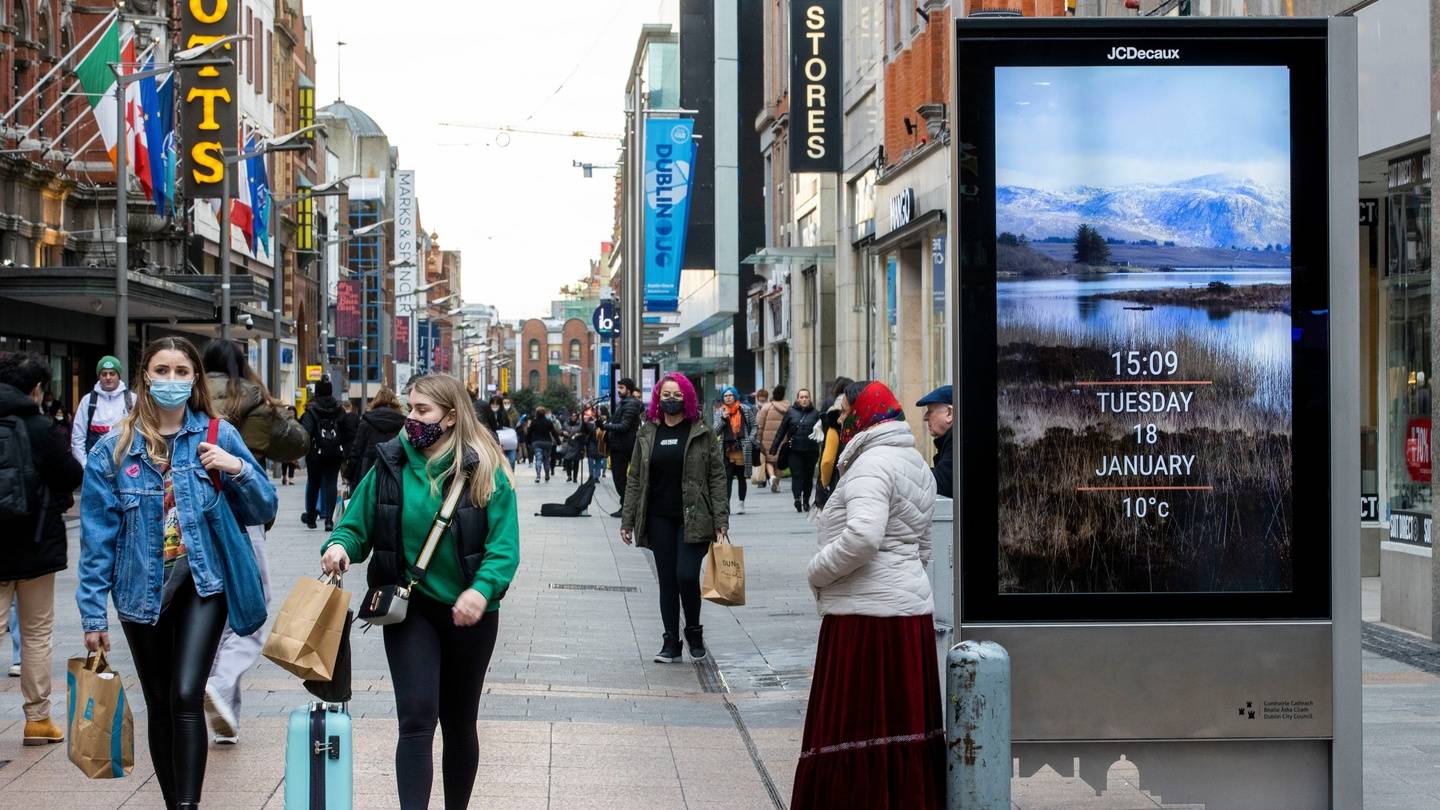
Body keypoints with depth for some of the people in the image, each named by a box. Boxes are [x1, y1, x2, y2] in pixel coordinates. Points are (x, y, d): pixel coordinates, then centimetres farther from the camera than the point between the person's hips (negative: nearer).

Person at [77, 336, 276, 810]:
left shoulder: (218, 435, 0)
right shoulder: (115, 448, -1)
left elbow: (263, 512, 4)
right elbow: (98, 535, 0)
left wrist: (239, 470, -16)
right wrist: (94, 613, -2)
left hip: (202, 580, -2)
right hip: (142, 589, 2)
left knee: (186, 697, -16)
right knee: (159, 705, 10)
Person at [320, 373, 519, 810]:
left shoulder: (485, 471, -8)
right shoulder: (391, 466, -1)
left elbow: (504, 546, -14)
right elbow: (357, 525, 4)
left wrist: (482, 589, -31)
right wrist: (340, 545, -19)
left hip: (468, 613, 0)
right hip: (410, 609, 0)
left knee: (459, 724, 15)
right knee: (417, 719, -15)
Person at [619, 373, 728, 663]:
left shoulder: (702, 433, 0)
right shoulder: (646, 434, 8)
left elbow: (717, 477, -2)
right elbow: (635, 479, 11)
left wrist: (721, 519, -9)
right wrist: (628, 520, 6)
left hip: (692, 518, -3)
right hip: (659, 518, 3)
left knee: (687, 575, -13)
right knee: (667, 581, 6)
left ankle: (693, 630, 12)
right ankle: (671, 644, 11)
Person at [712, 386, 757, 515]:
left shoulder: (745, 409, 3)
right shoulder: (719, 412, 5)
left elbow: (754, 426, 9)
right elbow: (716, 431, 0)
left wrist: (750, 441, -3)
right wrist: (723, 419, -14)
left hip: (742, 449, 0)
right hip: (727, 450, 0)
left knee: (741, 477, 9)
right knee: (727, 477, -8)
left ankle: (741, 504, 18)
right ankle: (726, 504, -9)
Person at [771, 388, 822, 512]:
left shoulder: (815, 414, 3)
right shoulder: (791, 412, 5)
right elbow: (781, 431, 7)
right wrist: (774, 448, 6)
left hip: (811, 451, 1)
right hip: (794, 450, 0)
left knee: (808, 476, 9)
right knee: (796, 475, -11)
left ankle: (806, 501, 22)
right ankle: (797, 498, -24)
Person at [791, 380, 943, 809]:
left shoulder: (872, 464, -14)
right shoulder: (916, 464, 17)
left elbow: (862, 537, -27)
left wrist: (818, 570, -14)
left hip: (866, 612, -10)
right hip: (912, 605, 10)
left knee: (853, 725, -4)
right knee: (906, 721, 12)